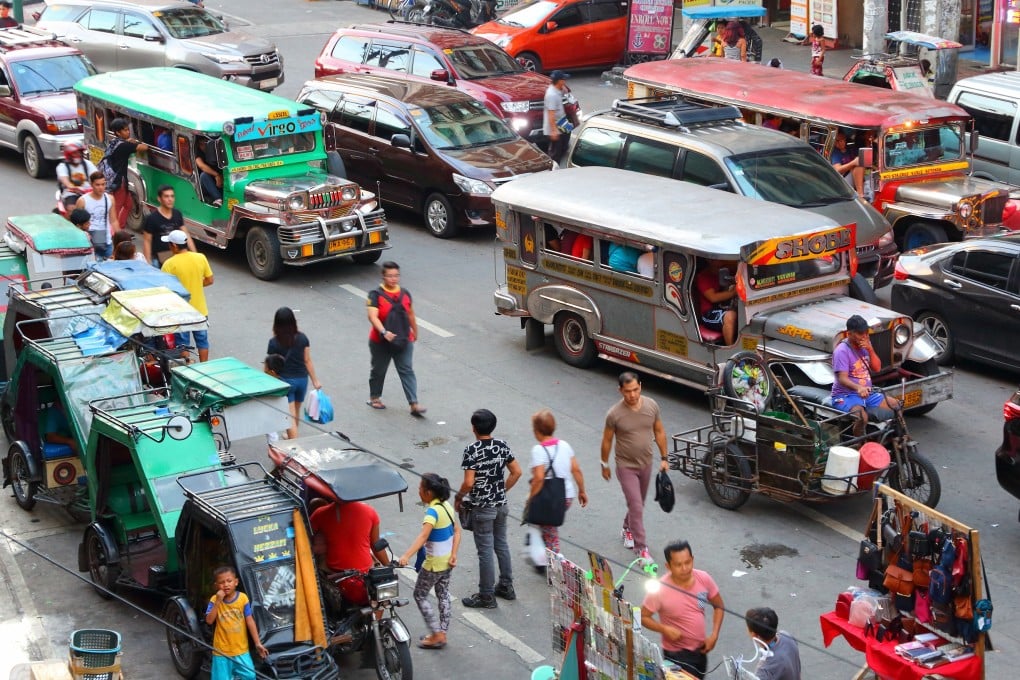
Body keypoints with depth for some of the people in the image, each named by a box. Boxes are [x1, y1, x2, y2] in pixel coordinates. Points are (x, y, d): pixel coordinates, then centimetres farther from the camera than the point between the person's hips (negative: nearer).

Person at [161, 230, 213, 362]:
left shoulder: (169, 264, -18)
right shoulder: (201, 258, -7)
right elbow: (209, 280, 1)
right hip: (200, 309, 3)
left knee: (182, 343, 10)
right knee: (202, 341, 16)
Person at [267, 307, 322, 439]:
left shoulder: (274, 342, -14)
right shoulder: (302, 338, -6)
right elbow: (308, 361, -1)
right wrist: (315, 381, 8)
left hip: (285, 381, -4)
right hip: (302, 379, 4)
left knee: (290, 416, 1)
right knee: (296, 412, 24)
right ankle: (292, 436, 45)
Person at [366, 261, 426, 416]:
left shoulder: (404, 293, 4)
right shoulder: (376, 295, -13)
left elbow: (410, 315, 17)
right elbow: (372, 316, -25)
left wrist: (415, 332, 24)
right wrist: (384, 332, -39)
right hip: (381, 342, -3)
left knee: (407, 371, -4)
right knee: (379, 370, 14)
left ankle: (414, 404, -9)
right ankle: (374, 397, 34)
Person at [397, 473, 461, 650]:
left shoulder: (433, 512, -26)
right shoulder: (446, 506, 0)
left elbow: (423, 536, -39)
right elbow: (457, 531, 2)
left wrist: (406, 556, -48)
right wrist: (453, 554, -3)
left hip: (434, 563, -8)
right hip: (447, 562, 8)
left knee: (420, 595, 8)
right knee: (443, 596, 17)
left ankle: (436, 635, 8)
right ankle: (441, 634, 25)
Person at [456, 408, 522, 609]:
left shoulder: (472, 451, -19)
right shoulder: (502, 445, -1)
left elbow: (469, 483, -22)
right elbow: (516, 472, 4)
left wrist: (458, 497, -3)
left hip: (482, 508, -6)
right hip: (501, 504, 6)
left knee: (485, 551, 2)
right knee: (501, 544, 19)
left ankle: (487, 596, 10)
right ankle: (506, 587, 30)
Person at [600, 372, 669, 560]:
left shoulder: (651, 405, -10)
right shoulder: (614, 414, -20)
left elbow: (659, 431, 4)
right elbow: (607, 441, -6)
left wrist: (664, 458, 4)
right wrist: (605, 465, 2)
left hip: (646, 464, 5)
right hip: (626, 466, -5)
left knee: (638, 503, 21)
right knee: (636, 506, -9)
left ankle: (628, 529, 48)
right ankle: (641, 548, 0)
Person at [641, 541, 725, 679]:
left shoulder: (703, 578, -13)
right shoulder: (659, 590, -26)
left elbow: (718, 606, 3)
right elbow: (642, 617, -13)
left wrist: (714, 635, -7)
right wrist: (664, 629, -27)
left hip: (700, 649, 5)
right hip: (677, 654, -5)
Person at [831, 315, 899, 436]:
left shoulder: (864, 346, 8)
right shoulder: (842, 351, -16)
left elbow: (877, 368, 5)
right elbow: (842, 378, -25)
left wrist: (870, 350, -10)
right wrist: (858, 388, -44)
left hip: (867, 393, 8)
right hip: (845, 395, -8)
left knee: (895, 405, 3)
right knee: (861, 417, -36)